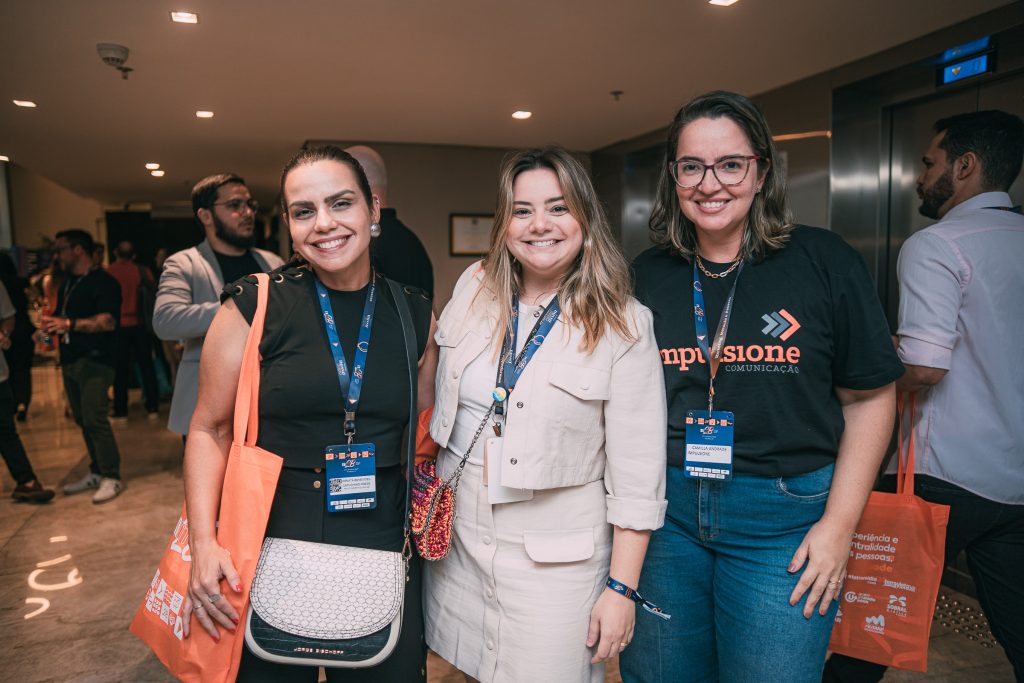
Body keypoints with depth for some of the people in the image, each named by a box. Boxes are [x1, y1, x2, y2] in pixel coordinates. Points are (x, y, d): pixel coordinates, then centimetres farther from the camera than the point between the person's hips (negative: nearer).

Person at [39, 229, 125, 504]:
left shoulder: (102, 282, -9)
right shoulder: (67, 284, 18)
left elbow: (107, 321, -21)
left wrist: (69, 324, -28)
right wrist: (50, 327, 5)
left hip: (94, 360, -9)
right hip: (70, 359, 9)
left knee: (95, 419, -12)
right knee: (82, 419, 11)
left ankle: (112, 478, -5)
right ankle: (96, 473, 20)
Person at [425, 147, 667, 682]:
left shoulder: (624, 325, -13)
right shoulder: (475, 288, -2)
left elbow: (637, 476, -11)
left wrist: (621, 589, -11)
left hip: (556, 554, -4)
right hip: (458, 533, 4)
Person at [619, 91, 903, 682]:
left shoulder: (824, 262, -5)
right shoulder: (647, 276, 2)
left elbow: (869, 398, -1)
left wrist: (839, 524, -6)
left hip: (783, 517, -2)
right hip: (663, 511, 3)